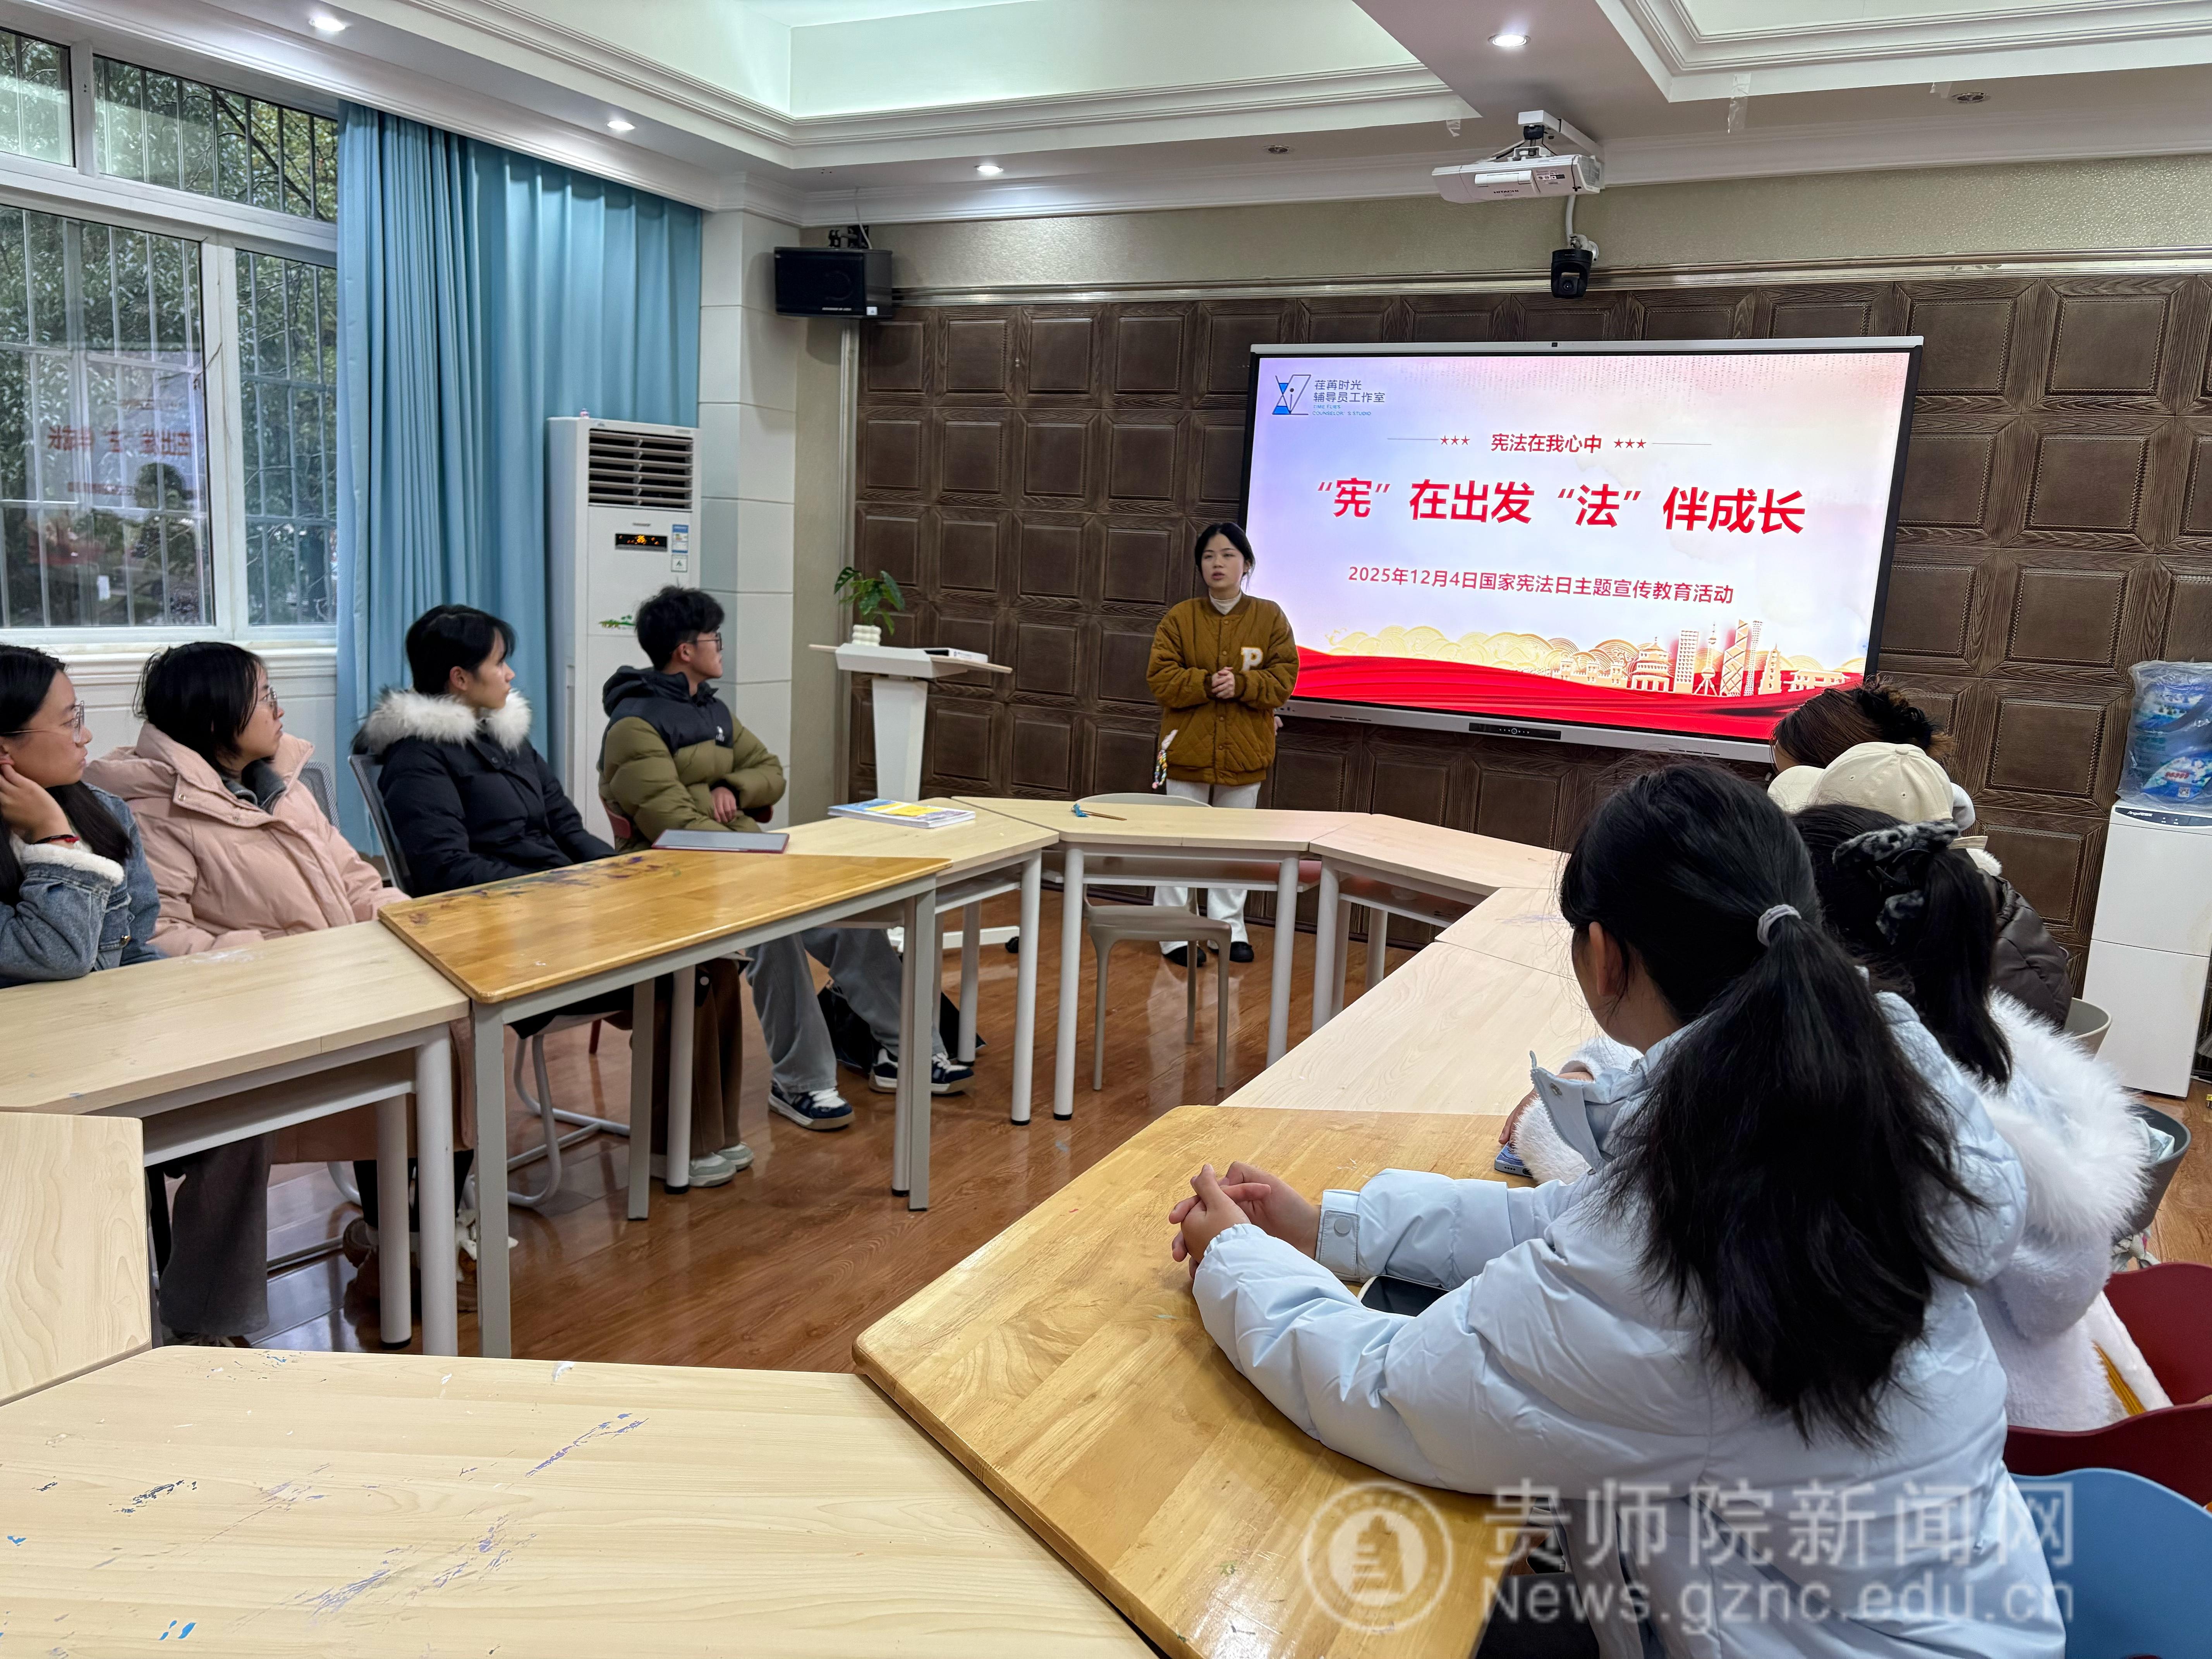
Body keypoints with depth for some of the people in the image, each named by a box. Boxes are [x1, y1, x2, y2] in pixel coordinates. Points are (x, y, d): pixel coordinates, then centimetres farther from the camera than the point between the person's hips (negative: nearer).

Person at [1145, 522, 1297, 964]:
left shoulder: (1269, 617, 1)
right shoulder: (1180, 618, -1)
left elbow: (1284, 678, -4)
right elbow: (1160, 679, -7)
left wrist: (1241, 685, -22)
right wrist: (1207, 684, -23)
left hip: (1244, 754, 1)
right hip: (1187, 750, -1)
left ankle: (1229, 928, 26)